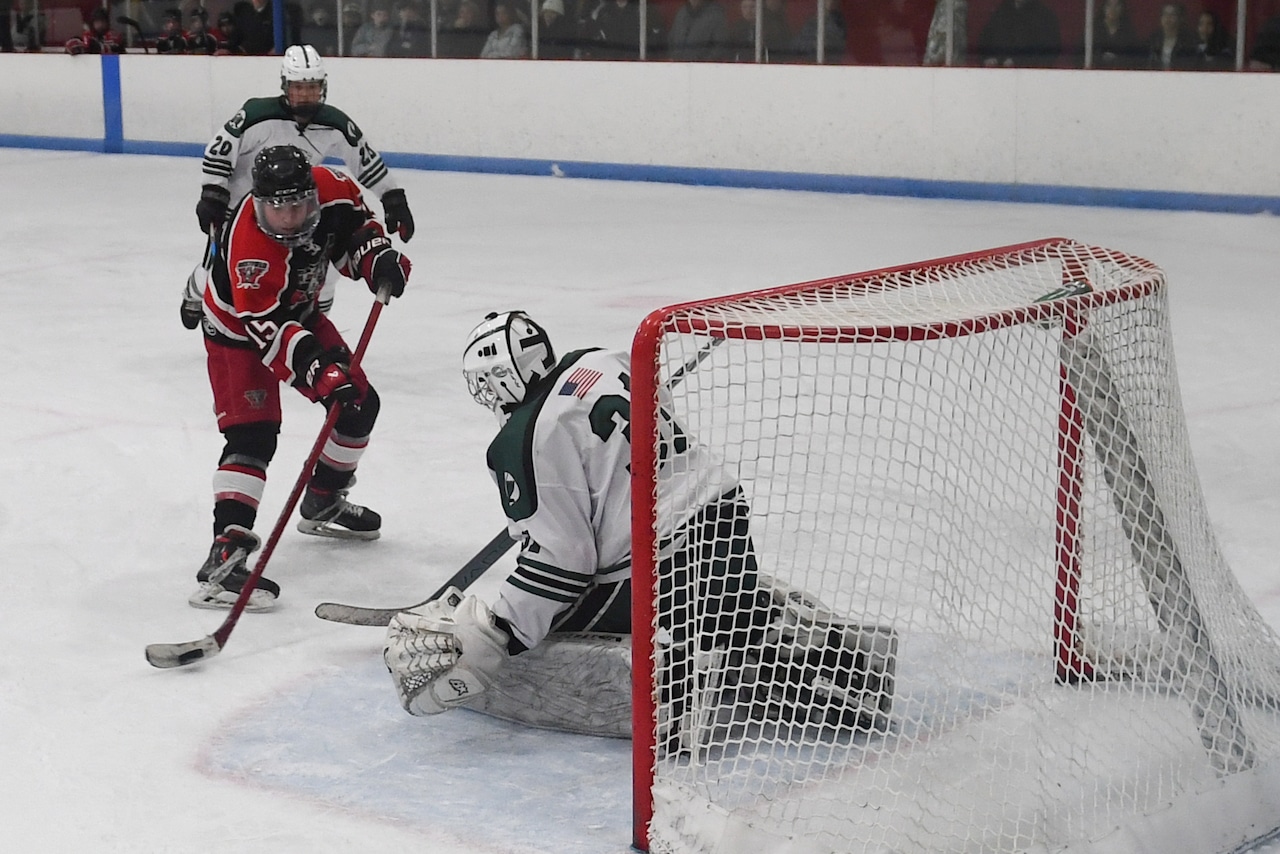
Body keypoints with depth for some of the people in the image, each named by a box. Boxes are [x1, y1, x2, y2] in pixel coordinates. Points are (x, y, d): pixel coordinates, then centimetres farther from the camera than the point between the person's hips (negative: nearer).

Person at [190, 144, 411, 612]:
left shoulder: (327, 188, -21)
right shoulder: (249, 245, -39)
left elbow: (352, 222, 2)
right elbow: (269, 328, -40)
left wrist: (378, 257, -15)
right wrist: (320, 373, -48)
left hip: (299, 312, 7)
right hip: (239, 330, -7)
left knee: (359, 403, 13)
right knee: (252, 435, -23)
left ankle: (323, 503, 35)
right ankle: (225, 553, -30)